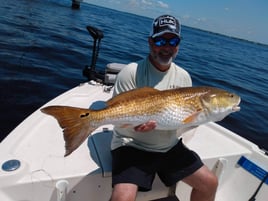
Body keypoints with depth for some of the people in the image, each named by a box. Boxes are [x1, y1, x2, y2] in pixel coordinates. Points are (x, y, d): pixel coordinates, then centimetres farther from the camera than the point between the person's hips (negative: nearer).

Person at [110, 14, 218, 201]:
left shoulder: (184, 77, 4)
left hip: (170, 147, 5)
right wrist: (135, 124, -33)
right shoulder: (131, 72, -13)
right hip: (132, 146, -5)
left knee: (210, 183, 5)